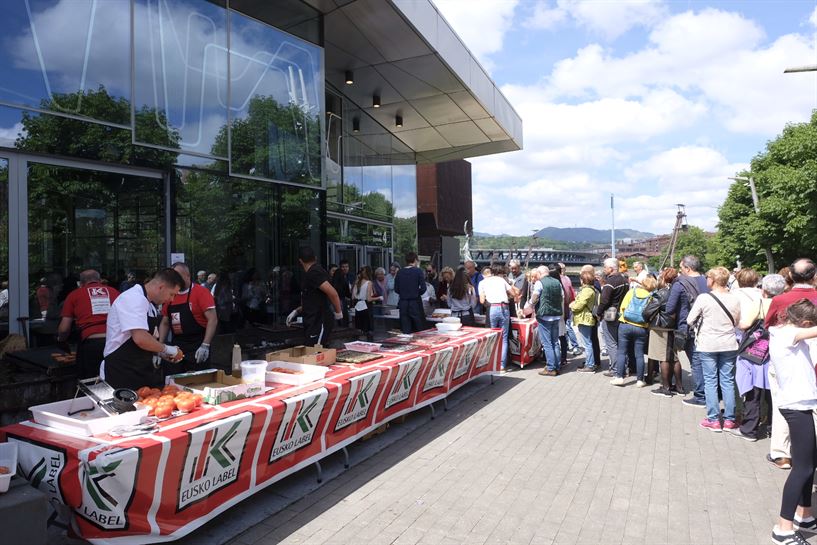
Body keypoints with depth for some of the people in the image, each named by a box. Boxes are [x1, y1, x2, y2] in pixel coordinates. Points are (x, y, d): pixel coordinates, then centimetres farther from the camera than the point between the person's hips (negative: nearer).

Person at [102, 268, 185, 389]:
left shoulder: (149, 303, 14)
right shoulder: (134, 298, -18)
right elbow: (140, 339, -28)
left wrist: (162, 353, 9)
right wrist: (168, 349, -15)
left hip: (142, 372, 9)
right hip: (122, 375, -9)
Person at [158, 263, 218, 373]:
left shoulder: (200, 292, -7)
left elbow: (213, 320, -14)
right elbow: (165, 323, 18)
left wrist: (205, 345, -22)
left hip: (197, 349, -5)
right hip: (176, 347, 5)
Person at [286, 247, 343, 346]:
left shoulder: (314, 273, -16)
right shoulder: (312, 273, 16)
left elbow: (333, 293, -25)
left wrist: (338, 312, -14)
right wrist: (296, 311, 21)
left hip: (319, 322, -10)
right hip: (314, 322, 10)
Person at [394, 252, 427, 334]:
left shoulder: (399, 272, 4)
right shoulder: (418, 271, -6)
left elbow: (396, 289, 6)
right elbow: (423, 288, -10)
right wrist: (417, 293, 9)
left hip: (403, 304, 4)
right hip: (415, 303, -4)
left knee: (406, 331, 6)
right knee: (420, 330, 4)